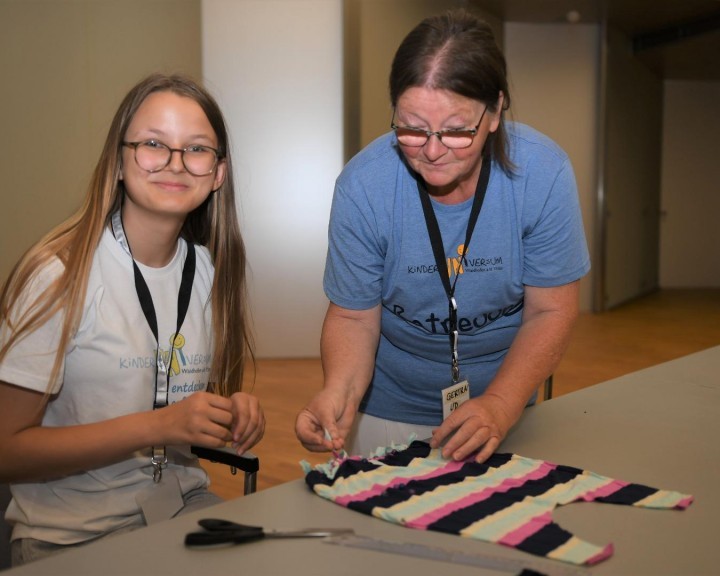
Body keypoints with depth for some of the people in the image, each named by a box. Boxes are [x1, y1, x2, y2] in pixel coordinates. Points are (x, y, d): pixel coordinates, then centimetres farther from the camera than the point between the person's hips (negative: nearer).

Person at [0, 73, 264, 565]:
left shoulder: (208, 270, 4)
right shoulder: (59, 274, -15)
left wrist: (235, 414, -6)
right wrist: (158, 425, -24)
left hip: (184, 506, 5)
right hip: (73, 535, -4)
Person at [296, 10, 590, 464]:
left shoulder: (544, 173, -22)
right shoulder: (362, 185, -23)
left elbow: (550, 311, -15)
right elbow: (354, 316, -14)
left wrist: (499, 406, -28)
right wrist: (340, 392, -34)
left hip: (506, 397, 1)